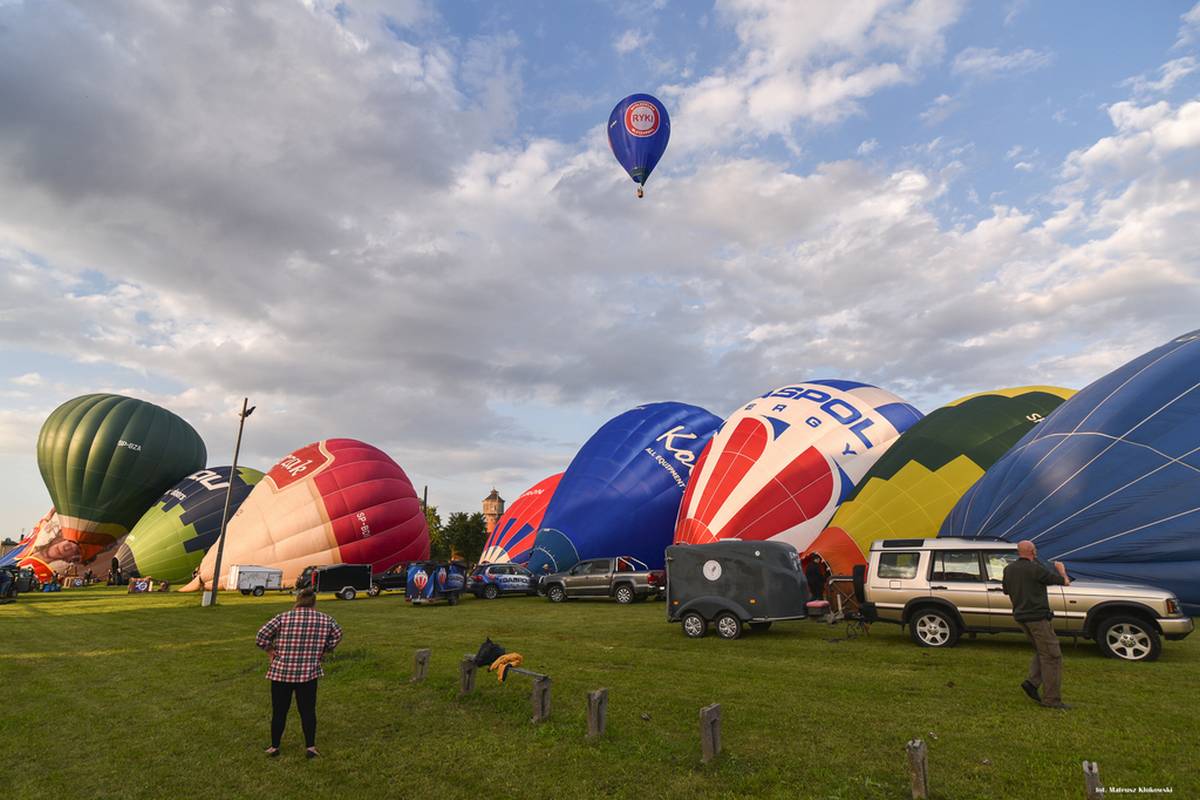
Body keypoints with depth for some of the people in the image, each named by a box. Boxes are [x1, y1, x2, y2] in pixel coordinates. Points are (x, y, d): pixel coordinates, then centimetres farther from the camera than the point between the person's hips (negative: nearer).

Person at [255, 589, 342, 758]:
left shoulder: (283, 618, -3)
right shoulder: (324, 619, 1)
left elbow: (261, 636, -8)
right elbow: (337, 635, 4)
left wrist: (271, 652, 5)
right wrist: (322, 652, 15)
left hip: (281, 671, 0)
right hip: (309, 672, 0)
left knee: (279, 711, 15)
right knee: (308, 710, 9)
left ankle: (274, 747, 25)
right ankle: (310, 746, 8)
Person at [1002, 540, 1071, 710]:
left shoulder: (1008, 569, 6)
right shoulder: (1036, 569, -16)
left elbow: (1006, 591, 17)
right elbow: (1065, 582, -4)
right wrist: (1061, 569, 15)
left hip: (1020, 616, 7)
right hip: (1037, 616, -7)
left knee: (1042, 652, 20)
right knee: (1052, 656, 1)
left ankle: (1032, 682, 7)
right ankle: (1052, 699, 3)